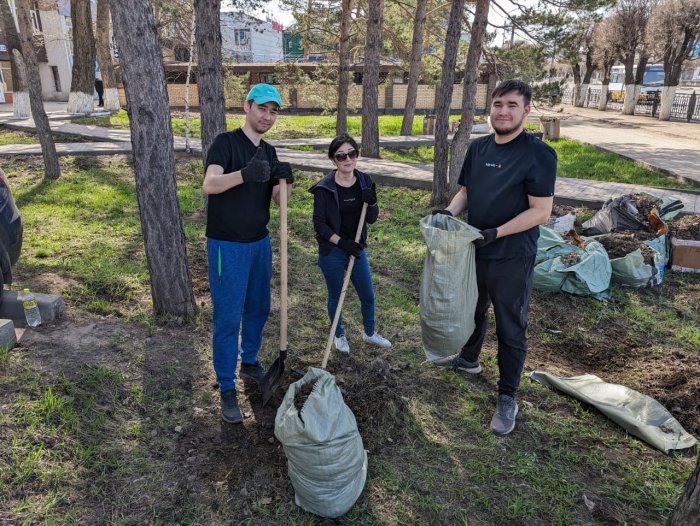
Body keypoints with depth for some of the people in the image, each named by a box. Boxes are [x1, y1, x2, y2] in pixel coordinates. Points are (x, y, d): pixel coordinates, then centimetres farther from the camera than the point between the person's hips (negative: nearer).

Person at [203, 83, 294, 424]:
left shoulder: (269, 153, 10)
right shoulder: (225, 143, -10)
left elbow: (278, 199, 3)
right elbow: (209, 185, -27)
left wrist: (286, 182, -19)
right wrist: (244, 174, -44)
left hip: (260, 242, 7)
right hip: (227, 245, -7)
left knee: (258, 309, 16)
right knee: (228, 317, -2)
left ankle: (249, 363, 37)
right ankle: (227, 389, 10)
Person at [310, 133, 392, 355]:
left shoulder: (365, 182, -3)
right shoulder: (324, 188, -15)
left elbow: (371, 219, -1)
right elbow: (319, 224, -12)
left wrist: (372, 203, -21)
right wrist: (341, 242, -21)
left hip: (357, 248, 4)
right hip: (332, 251, -4)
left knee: (368, 295, 15)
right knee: (335, 296, 14)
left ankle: (369, 333, 40)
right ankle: (339, 335, 38)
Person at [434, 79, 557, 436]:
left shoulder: (538, 154, -15)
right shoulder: (478, 148, 4)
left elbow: (541, 211, -18)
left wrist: (495, 233, -25)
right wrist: (450, 211, -8)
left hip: (512, 259, -6)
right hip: (474, 250, 6)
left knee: (510, 329, 6)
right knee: (473, 310, 25)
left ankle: (507, 397, 21)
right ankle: (469, 359, 50)